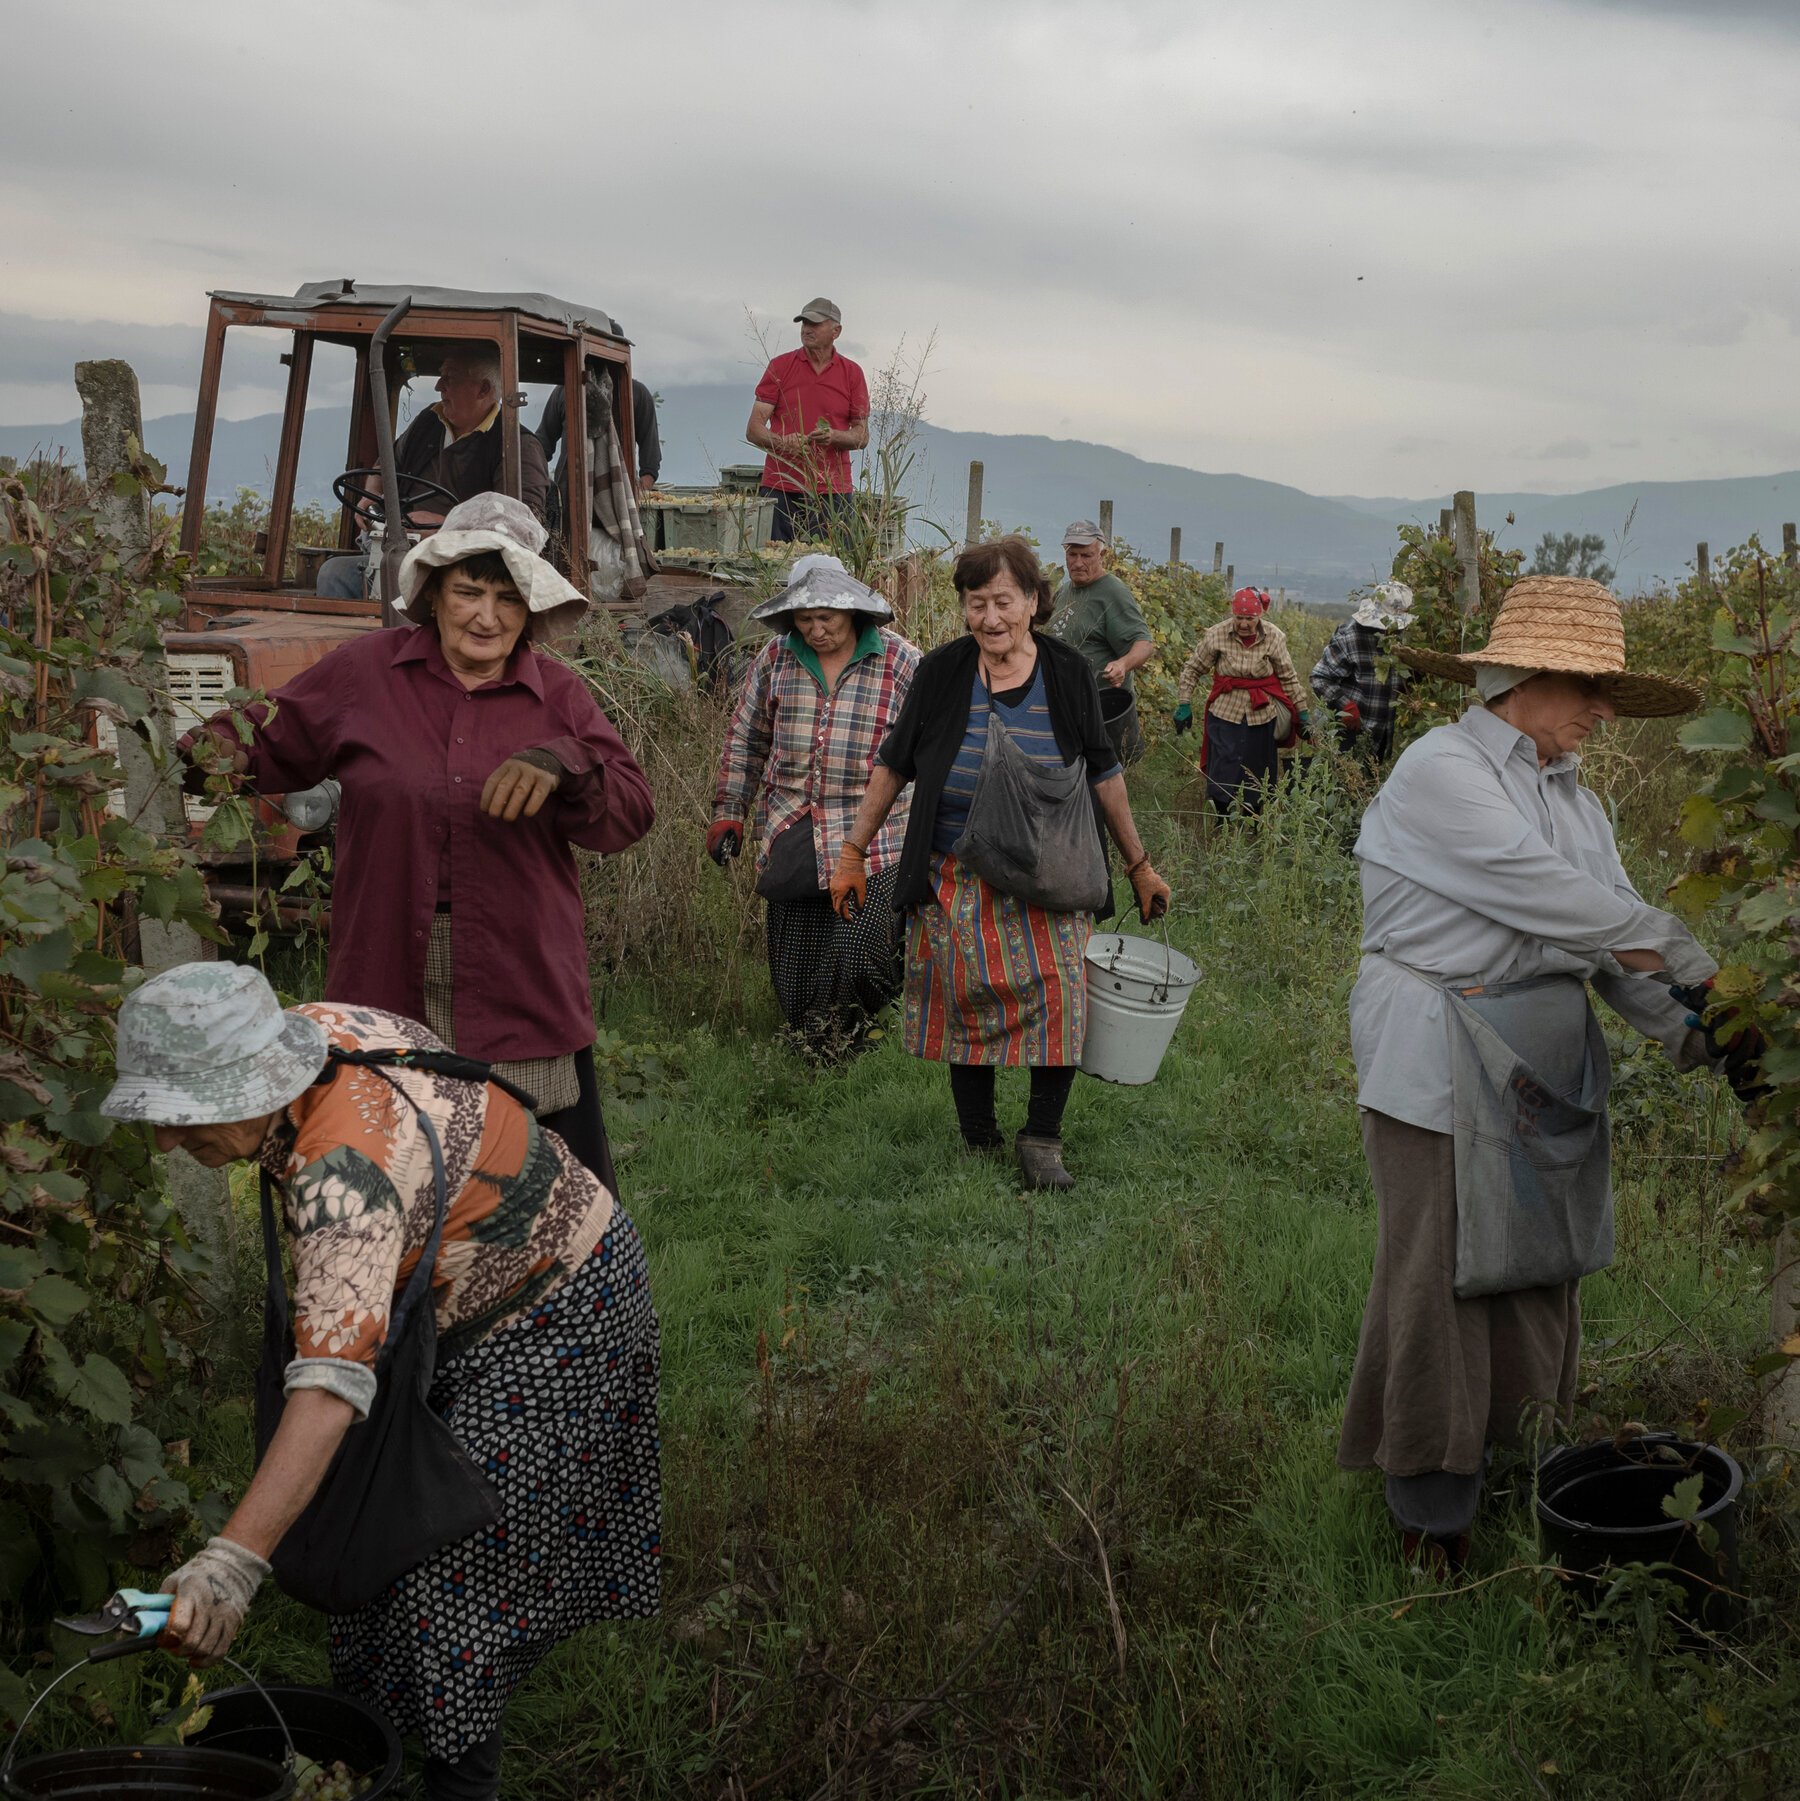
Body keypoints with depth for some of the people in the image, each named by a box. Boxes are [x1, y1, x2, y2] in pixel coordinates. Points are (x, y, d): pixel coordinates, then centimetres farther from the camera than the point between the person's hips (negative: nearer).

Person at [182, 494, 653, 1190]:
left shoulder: (558, 694, 4)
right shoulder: (364, 670, 4)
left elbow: (630, 813, -5)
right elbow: (277, 740, 15)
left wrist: (559, 766, -23)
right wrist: (221, 749, -7)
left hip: (521, 983, 0)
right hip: (389, 978, 1)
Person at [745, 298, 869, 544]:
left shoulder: (852, 373, 7)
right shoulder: (780, 366, 5)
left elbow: (862, 436, 7)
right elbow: (753, 429, 1)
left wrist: (834, 436, -15)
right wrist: (782, 442, -20)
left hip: (832, 490, 0)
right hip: (780, 488, 0)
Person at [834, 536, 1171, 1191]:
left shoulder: (1068, 673, -1)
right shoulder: (941, 672, -3)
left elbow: (1104, 773, 9)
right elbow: (893, 764, 7)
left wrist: (1139, 865, 12)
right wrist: (854, 852, 7)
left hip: (1047, 884, 0)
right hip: (957, 884, 0)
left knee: (1061, 995, -14)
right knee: (964, 1004, 2)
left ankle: (1041, 1139, 2)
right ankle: (978, 1141, 20)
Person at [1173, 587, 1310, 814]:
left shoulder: (1274, 637, -5)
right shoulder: (1216, 636, -8)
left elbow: (1289, 677, 6)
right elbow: (1192, 670, 2)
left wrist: (1301, 713, 9)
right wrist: (1184, 706, -1)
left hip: (1261, 716, 1)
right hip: (1225, 713, -1)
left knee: (1257, 778, 9)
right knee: (1222, 777, -6)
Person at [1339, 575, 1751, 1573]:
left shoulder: (1571, 796, 14)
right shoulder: (1441, 770, -12)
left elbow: (1613, 933, 11)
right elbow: (1542, 894, -19)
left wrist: (1683, 1029, -4)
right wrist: (1694, 958, -14)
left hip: (1547, 1067, 8)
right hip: (1443, 1066, -8)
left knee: (1541, 1263, 13)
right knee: (1439, 1274, -2)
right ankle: (1431, 1505, 10)